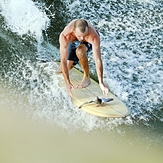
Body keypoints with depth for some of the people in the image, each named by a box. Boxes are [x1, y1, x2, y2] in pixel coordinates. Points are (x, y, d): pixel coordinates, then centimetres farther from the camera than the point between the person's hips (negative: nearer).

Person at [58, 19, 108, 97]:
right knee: (68, 67, -7)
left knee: (79, 51, -34)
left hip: (89, 42, -2)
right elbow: (63, 60, -40)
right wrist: (67, 83, -43)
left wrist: (101, 83, -48)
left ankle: (86, 77, -13)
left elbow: (98, 60, -43)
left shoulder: (94, 37, -43)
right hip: (73, 42, 2)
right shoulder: (64, 36, -41)